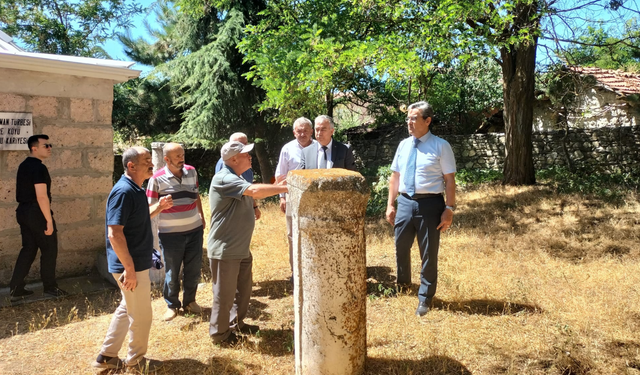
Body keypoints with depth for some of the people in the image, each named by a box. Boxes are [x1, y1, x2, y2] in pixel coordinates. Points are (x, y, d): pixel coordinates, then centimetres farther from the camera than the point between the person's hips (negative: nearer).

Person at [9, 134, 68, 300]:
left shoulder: (24, 165, 13)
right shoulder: (39, 168, -18)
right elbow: (42, 196, -24)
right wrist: (49, 220, -21)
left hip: (23, 211, 9)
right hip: (36, 212, -9)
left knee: (28, 249, 15)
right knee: (49, 250, 4)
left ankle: (16, 288, 17)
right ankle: (50, 287, 15)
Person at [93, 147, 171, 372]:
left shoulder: (135, 190, 8)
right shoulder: (124, 191, -23)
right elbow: (114, 233, -26)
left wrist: (158, 208, 6)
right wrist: (129, 268, -26)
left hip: (136, 262, 10)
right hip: (132, 265, -10)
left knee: (126, 309, 22)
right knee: (141, 315, 7)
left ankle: (107, 356, 34)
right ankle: (136, 360, 27)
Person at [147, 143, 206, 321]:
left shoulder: (192, 171, 0)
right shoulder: (157, 179, -13)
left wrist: (202, 216, 20)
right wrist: (160, 206, -25)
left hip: (195, 230, 4)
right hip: (170, 234, -4)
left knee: (194, 269, 14)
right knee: (172, 272, 10)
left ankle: (189, 301, 35)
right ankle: (172, 305, 31)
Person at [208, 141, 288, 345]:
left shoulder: (236, 179, 14)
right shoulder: (224, 179, -22)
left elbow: (253, 194, 12)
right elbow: (255, 191, -34)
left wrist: (276, 187, -3)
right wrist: (286, 188, -29)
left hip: (241, 248, 10)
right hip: (225, 250, -10)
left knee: (243, 288, 22)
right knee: (225, 294, 5)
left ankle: (237, 323, 40)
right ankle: (219, 333, 23)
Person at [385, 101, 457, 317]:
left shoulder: (440, 146, -6)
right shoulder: (403, 145, 8)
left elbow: (449, 179, -7)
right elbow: (395, 176, 11)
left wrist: (449, 209, -12)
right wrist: (390, 204, 8)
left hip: (430, 204, -4)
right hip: (405, 202, 5)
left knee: (429, 253, 6)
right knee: (401, 247, 17)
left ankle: (424, 299, 23)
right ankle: (403, 283, 44)